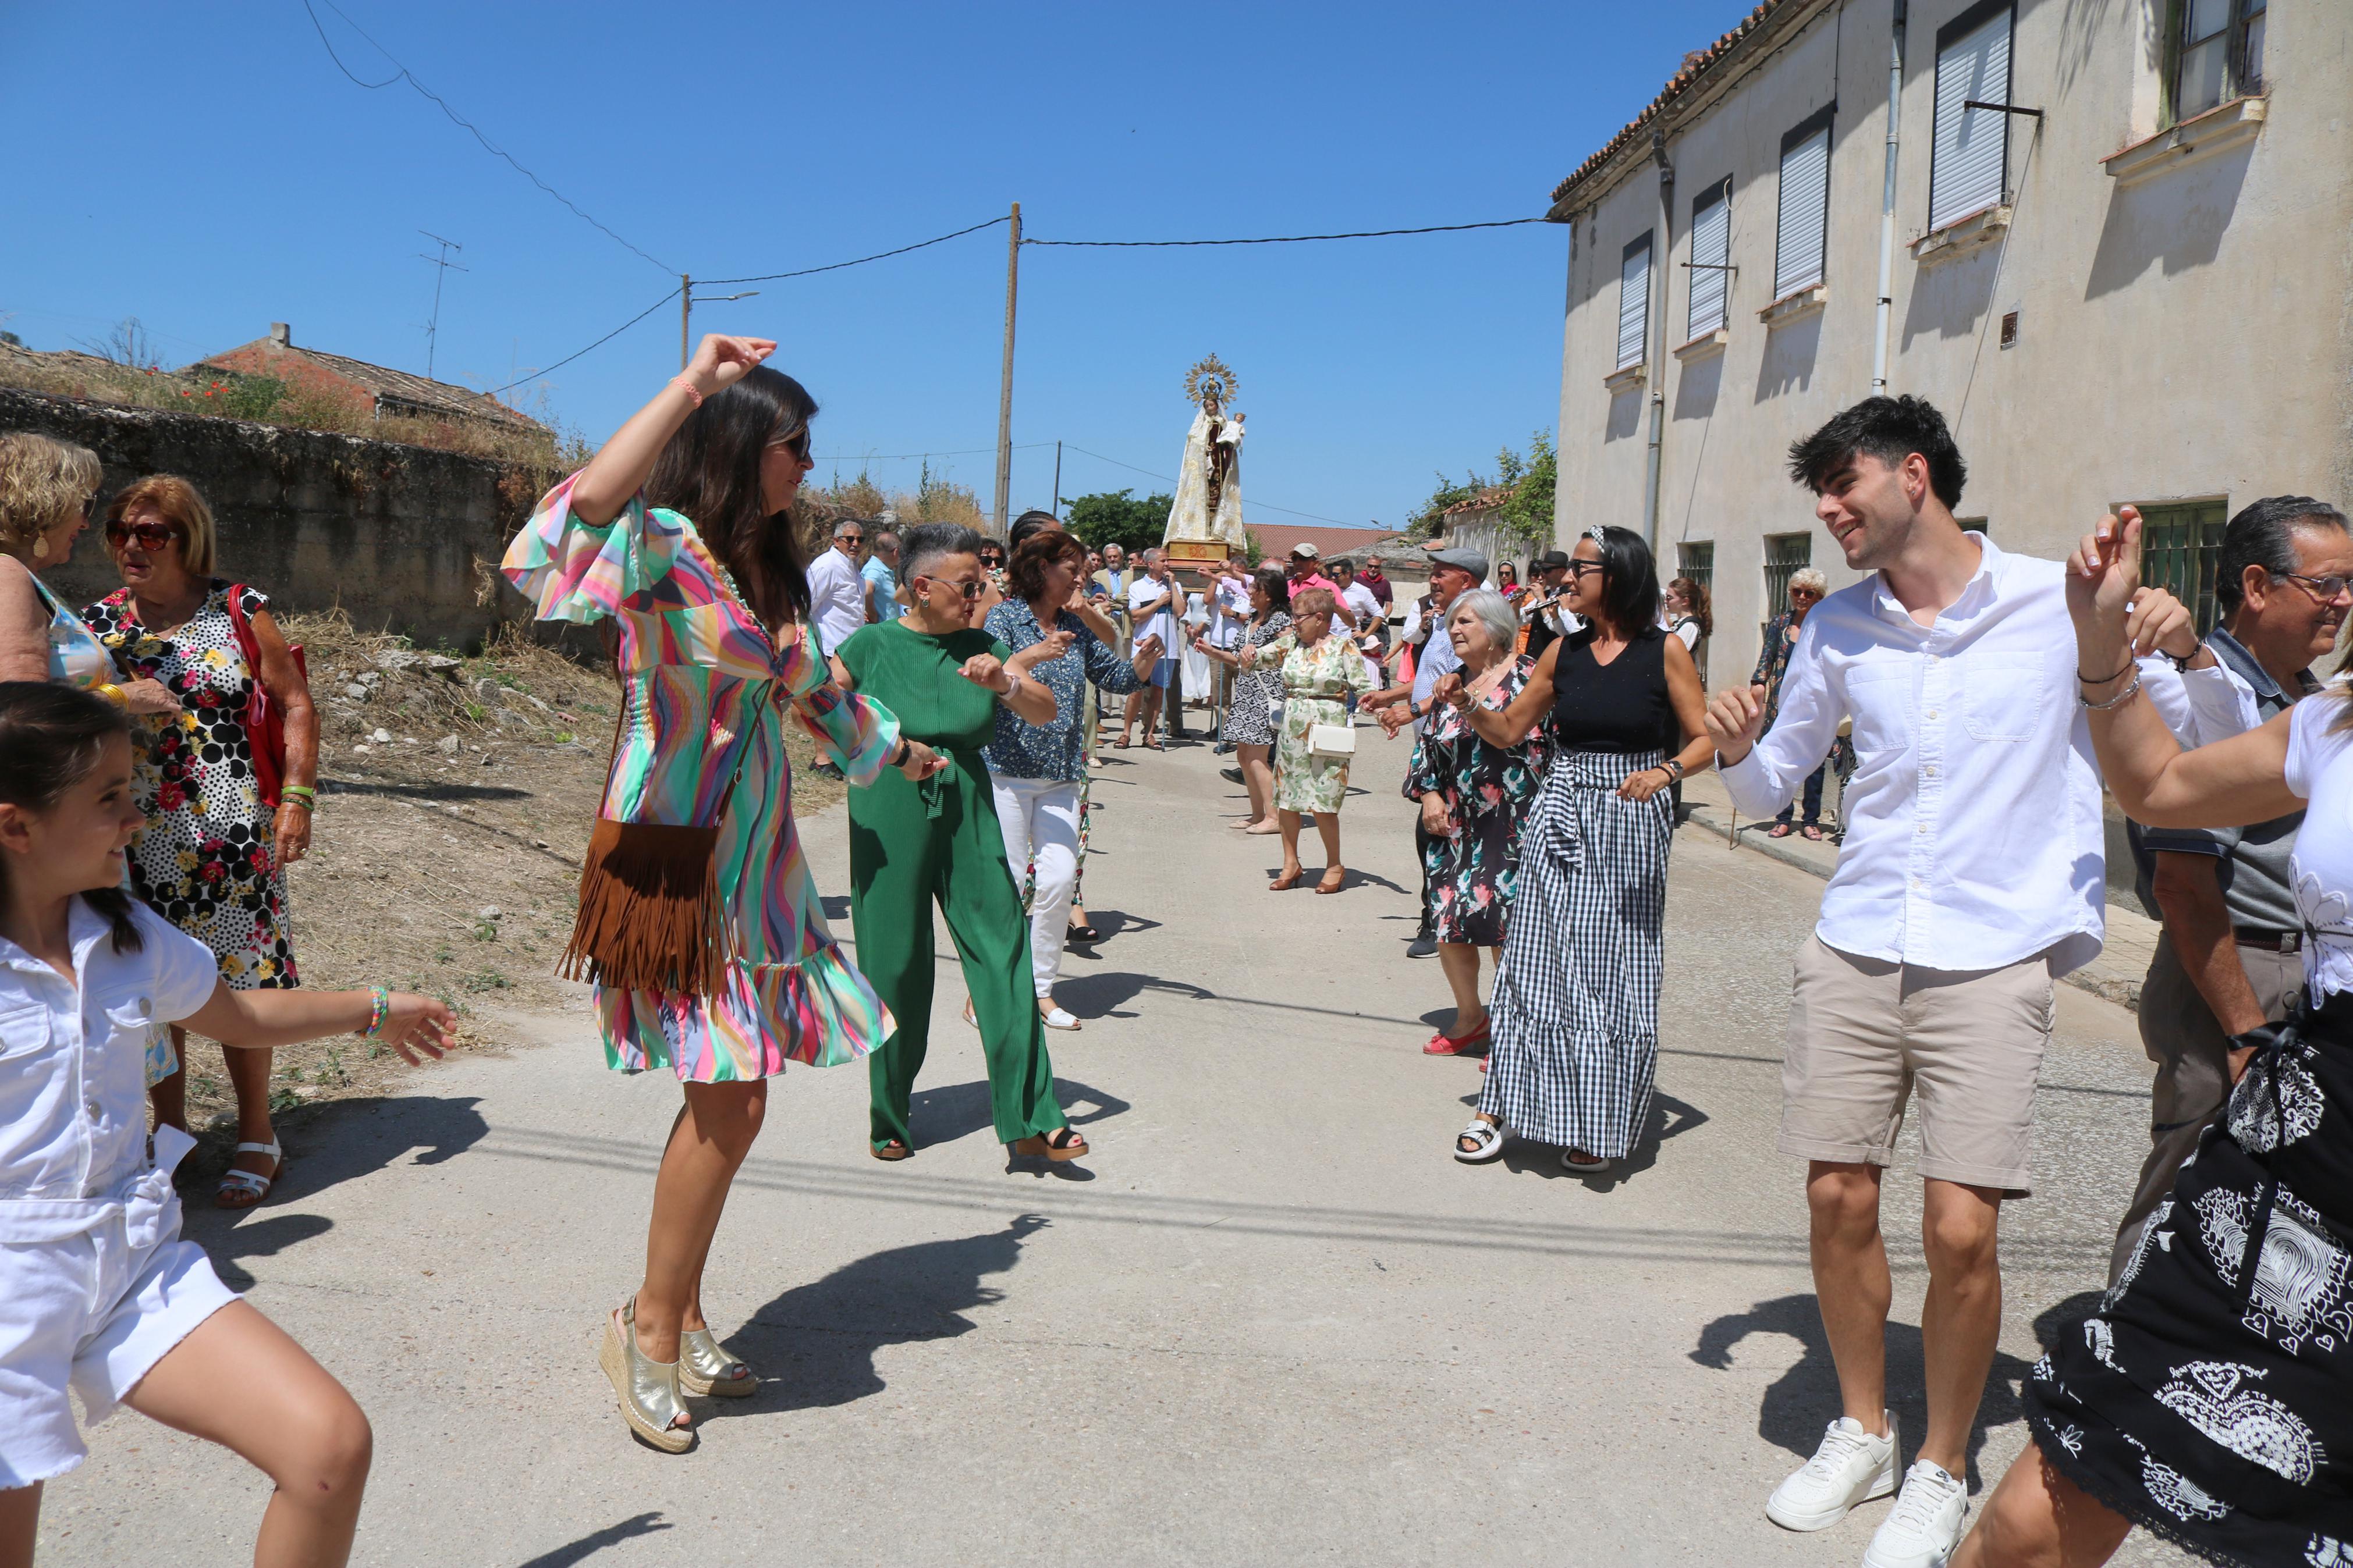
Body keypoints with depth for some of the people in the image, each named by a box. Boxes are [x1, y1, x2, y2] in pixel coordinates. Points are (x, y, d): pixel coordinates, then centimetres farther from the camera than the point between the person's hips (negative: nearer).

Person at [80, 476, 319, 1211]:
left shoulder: (239, 611, -1)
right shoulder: (97, 622, 7)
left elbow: (296, 706, 0)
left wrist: (297, 799, -8)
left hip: (232, 830, -3)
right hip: (136, 838, 3)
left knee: (239, 986, 2)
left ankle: (257, 1139, 16)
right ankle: (170, 1133, 24)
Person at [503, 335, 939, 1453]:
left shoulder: (768, 572, 15)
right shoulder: (667, 545, -11)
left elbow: (813, 685, 32)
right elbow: (590, 508, -36)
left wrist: (896, 748, 47)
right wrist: (689, 387, -31)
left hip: (755, 851, 8)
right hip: (674, 849, -8)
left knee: (729, 1101, 10)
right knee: (727, 1099, -9)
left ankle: (673, 1323, 24)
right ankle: (651, 1328, 10)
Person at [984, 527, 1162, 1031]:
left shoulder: (1076, 626, 12)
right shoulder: (1004, 617, -5)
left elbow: (1113, 675, 16)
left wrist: (1141, 663, -5)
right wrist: (1033, 658, -33)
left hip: (1061, 776, 5)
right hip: (1007, 770, -5)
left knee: (1060, 879, -1)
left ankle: (1042, 989, 12)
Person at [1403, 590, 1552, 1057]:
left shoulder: (1527, 677, -6)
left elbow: (1547, 741, -8)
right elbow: (1428, 745, 16)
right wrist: (1430, 793, 3)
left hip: (1510, 826, -6)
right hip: (1454, 825, 6)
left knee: (1506, 927, -5)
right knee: (1448, 922, 7)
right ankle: (1469, 1016, 26)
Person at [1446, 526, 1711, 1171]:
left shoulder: (1664, 651, -3)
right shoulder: (1564, 652, 7)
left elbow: (1705, 737, -3)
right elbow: (1509, 729, 13)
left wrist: (1665, 771, -21)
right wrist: (1466, 705, -5)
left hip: (1629, 824, -3)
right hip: (1560, 819, 3)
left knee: (1615, 975, 2)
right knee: (1539, 964, 2)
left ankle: (1598, 1129, 16)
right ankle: (1499, 1109, 9)